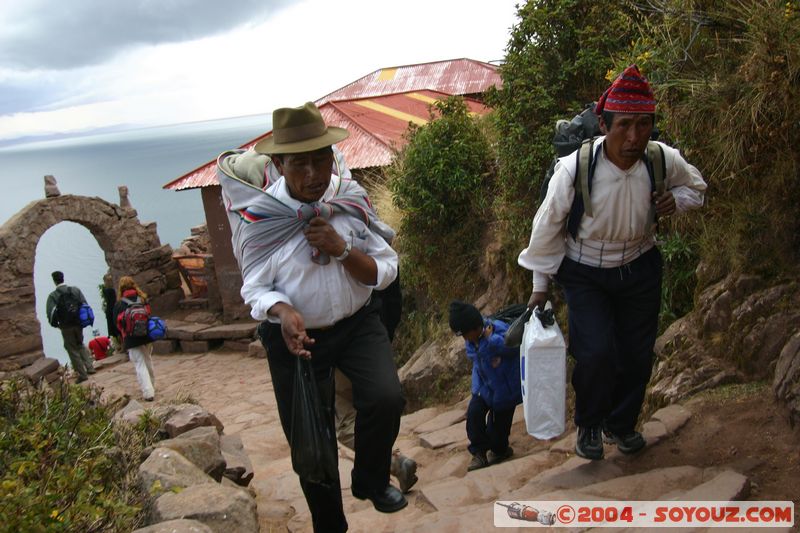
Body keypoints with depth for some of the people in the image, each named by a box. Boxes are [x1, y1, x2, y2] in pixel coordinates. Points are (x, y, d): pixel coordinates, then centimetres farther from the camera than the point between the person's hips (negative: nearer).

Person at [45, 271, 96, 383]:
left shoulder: (53, 296, -8)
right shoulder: (76, 290, 1)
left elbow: (50, 312, -15)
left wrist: (55, 324, 2)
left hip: (66, 327, -4)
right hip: (78, 324, 4)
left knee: (72, 350, 6)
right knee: (80, 345, 24)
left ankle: (82, 374, 8)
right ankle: (89, 367, 16)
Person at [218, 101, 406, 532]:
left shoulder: (351, 198, -9)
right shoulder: (258, 213, -15)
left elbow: (385, 273, -6)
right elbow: (255, 288, -9)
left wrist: (342, 249, -24)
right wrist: (283, 312, -30)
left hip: (358, 324, 1)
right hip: (296, 337, -1)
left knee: (386, 399, -25)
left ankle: (370, 482, 9)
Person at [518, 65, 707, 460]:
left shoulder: (665, 161, -17)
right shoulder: (574, 169, -26)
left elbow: (696, 187, 8)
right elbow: (547, 228, -12)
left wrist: (677, 199, -18)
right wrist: (540, 286, -3)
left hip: (640, 267, 3)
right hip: (584, 272, -3)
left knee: (637, 353, 8)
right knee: (596, 352, -15)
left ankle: (621, 424, 37)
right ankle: (588, 425, 17)